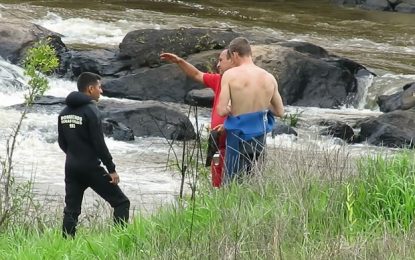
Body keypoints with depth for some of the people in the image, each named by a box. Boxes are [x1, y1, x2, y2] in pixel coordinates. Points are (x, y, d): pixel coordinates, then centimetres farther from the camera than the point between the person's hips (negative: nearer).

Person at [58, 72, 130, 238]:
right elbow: (99, 143, -17)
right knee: (121, 203, 1)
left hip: (71, 168, 7)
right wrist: (111, 169, -12)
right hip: (91, 168, -7)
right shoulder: (90, 110, -14)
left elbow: (61, 142, 13)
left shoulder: (65, 112, 7)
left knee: (71, 210, 11)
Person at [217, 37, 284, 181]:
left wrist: (233, 108, 5)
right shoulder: (270, 78, 1)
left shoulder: (230, 75, -11)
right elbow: (280, 111, 9)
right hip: (260, 137, 4)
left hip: (238, 138, -4)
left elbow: (221, 111, -15)